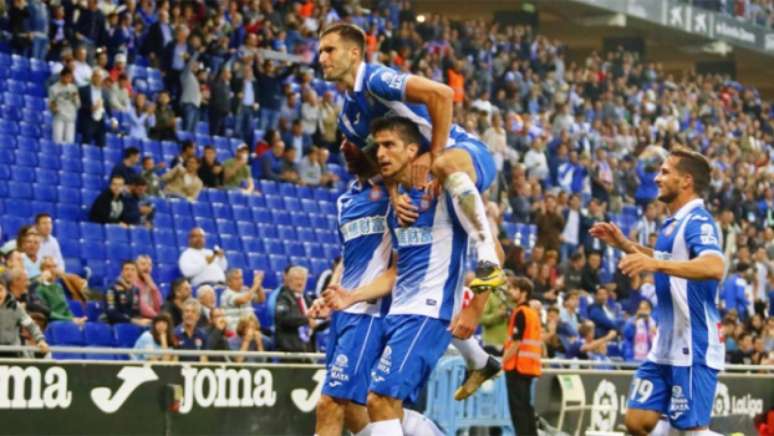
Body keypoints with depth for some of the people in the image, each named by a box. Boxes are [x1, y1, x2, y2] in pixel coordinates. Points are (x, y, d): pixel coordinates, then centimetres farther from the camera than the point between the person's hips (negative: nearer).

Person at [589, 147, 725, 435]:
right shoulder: (672, 224, 14)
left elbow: (714, 268, -34)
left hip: (693, 348, -9)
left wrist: (656, 263, -42)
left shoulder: (698, 221, -15)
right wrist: (624, 244, 24)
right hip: (665, 346, 9)